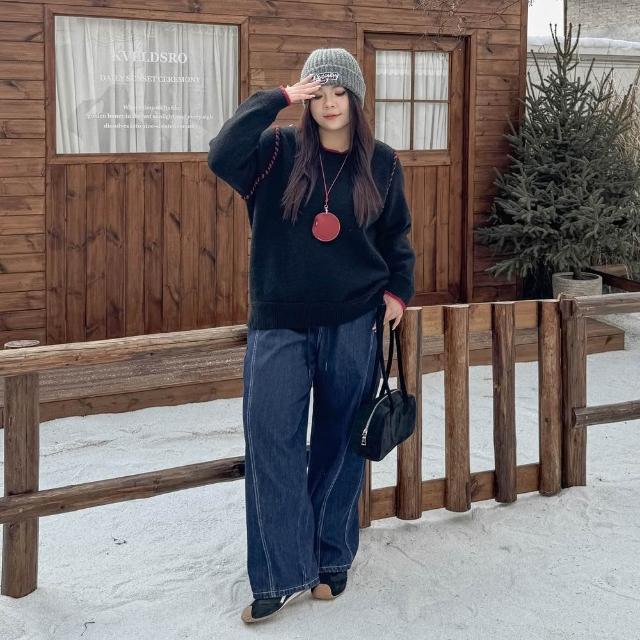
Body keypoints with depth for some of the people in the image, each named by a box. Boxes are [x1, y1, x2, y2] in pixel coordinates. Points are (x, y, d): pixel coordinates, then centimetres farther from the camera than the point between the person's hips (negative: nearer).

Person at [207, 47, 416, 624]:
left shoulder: (382, 163, 4)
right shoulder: (278, 152, -2)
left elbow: (396, 235, 16)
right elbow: (222, 156, -21)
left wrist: (399, 290, 4)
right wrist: (277, 98, -20)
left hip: (353, 326, 1)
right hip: (279, 325, -1)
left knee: (340, 445, 9)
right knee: (271, 444, -5)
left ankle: (331, 560, 25)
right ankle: (282, 576, 5)